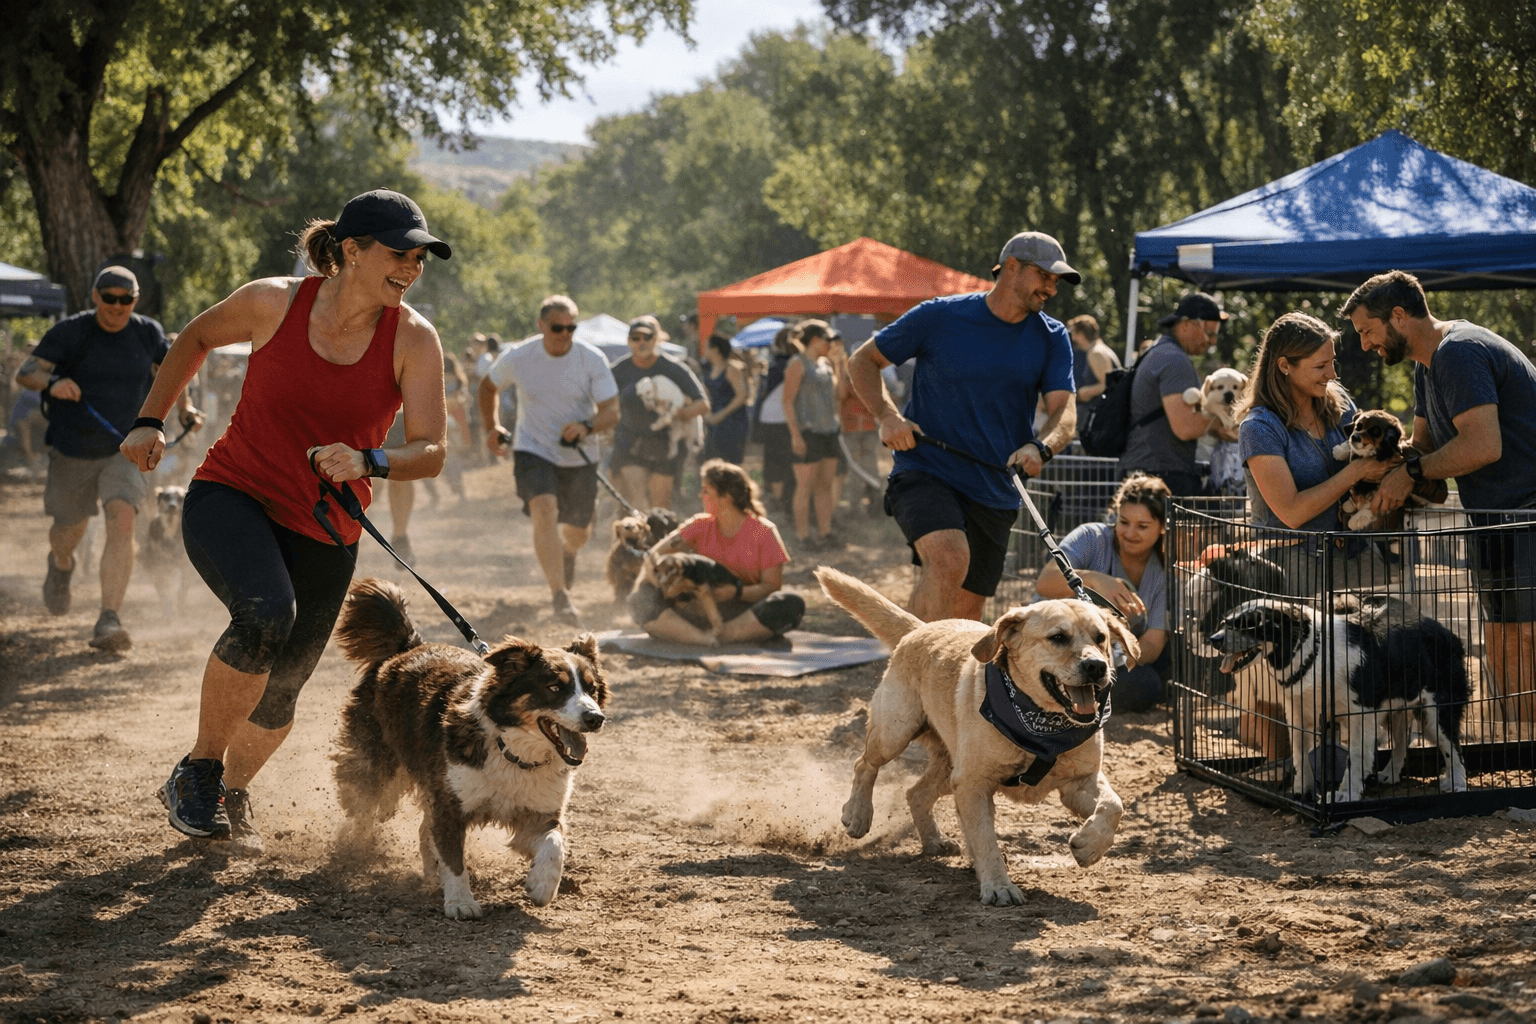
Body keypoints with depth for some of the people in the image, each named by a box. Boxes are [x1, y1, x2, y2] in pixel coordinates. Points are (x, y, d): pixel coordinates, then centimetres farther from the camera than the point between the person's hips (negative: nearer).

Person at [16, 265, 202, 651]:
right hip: (72, 452, 0)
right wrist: (51, 382, -38)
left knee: (122, 519, -23)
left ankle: (108, 621, -27)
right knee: (71, 526, 17)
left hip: (125, 450, 0)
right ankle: (60, 565, 57)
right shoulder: (71, 332, -11)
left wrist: (185, 409, 6)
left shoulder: (148, 333, -1)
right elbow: (24, 372, -16)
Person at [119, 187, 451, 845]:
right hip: (231, 496, -3)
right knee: (265, 614, -32)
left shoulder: (413, 339, -9)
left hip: (325, 533, 3)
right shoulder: (273, 303, -10)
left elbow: (430, 451, -11)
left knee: (276, 698, 8)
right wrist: (150, 421, 9)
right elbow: (197, 338, 10)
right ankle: (197, 770, -13)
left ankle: (232, 789, 41)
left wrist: (367, 463, -30)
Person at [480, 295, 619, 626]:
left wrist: (587, 426, -33)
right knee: (545, 511, -27)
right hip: (533, 451, -1)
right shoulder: (517, 357, -10)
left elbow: (612, 411, -14)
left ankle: (567, 551, 54)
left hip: (579, 457, 1)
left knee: (579, 530, 13)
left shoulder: (592, 360, -12)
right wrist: (492, 426, 4)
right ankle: (560, 595, -29)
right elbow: (488, 386, 11)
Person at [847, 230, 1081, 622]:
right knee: (950, 559, -32)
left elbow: (1065, 413, -5)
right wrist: (887, 415, -12)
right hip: (925, 473, -5)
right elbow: (861, 361, 6)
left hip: (996, 497, 5)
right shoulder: (939, 317, -4)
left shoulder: (1052, 338, 5)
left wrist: (1039, 448, -28)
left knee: (965, 615, 7)